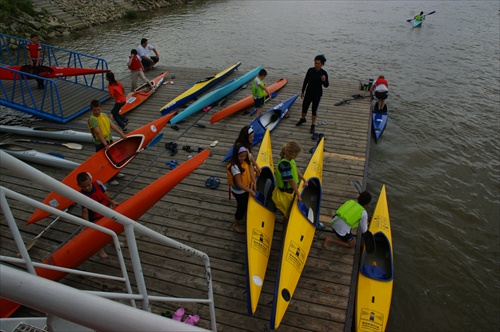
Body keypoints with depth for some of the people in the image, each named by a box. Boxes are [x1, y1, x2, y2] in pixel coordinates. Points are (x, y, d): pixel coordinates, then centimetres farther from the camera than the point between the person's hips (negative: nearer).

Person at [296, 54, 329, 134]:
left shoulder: (324, 73, -13)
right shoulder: (310, 70, -7)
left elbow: (326, 85, -9)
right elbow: (305, 81, 3)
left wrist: (324, 80, -32)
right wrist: (302, 92, 6)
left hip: (317, 94, -3)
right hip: (309, 92, 3)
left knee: (314, 109, 1)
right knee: (304, 106, 14)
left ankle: (313, 125, 15)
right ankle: (302, 119, 42)